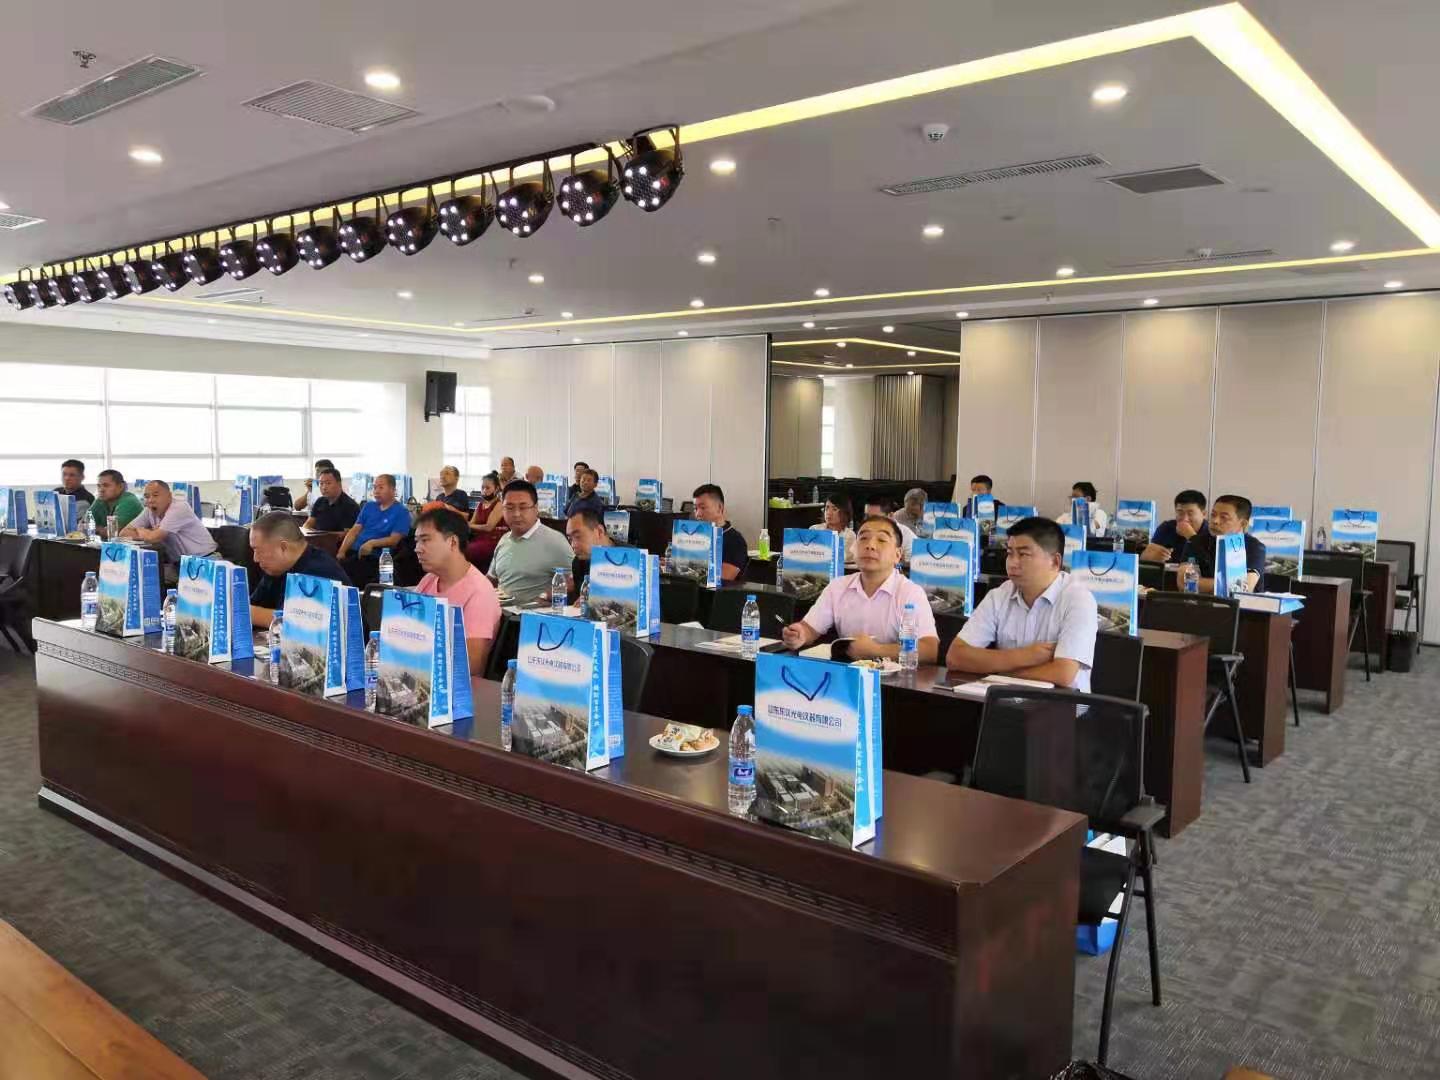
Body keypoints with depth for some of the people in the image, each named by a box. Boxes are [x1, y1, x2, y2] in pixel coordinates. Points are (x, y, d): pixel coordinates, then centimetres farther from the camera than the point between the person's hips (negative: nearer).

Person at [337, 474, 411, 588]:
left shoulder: (401, 512, 3)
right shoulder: (368, 506, 21)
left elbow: (394, 539, -5)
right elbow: (354, 531, 14)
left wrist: (372, 543, -20)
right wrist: (341, 551, 0)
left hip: (375, 557, -6)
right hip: (354, 552, 6)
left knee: (346, 568, -31)